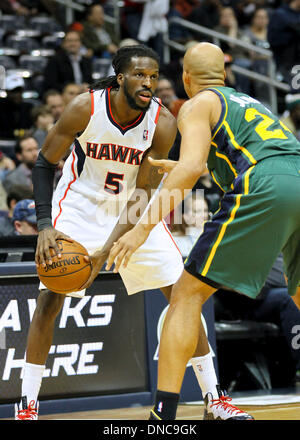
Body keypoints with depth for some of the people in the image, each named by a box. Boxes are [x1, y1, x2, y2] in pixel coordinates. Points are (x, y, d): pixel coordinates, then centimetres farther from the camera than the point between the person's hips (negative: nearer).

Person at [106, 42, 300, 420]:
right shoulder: (247, 102, 35)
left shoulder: (198, 105, 13)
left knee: (188, 294, 1)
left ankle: (164, 412, -7)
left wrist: (144, 226, -7)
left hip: (263, 189, -7)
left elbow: (193, 166, -6)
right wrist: (175, 168, 60)